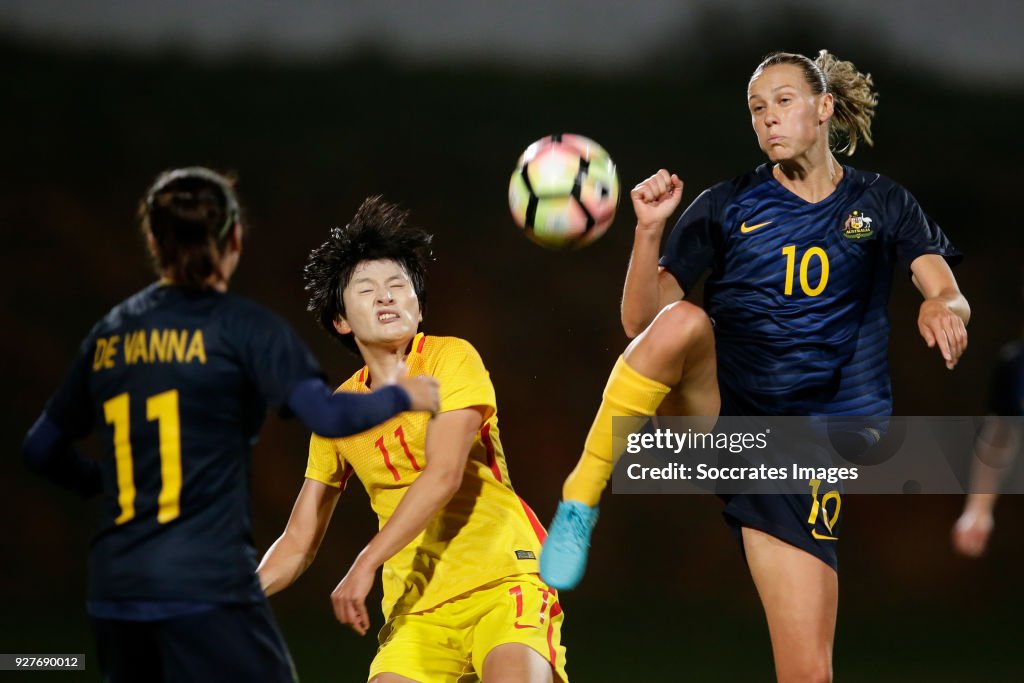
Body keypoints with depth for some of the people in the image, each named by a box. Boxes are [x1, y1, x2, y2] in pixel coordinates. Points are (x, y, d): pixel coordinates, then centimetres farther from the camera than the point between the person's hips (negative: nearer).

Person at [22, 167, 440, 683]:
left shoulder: (109, 335, 12)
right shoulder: (242, 327, -4)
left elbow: (41, 449, 18)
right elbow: (326, 415, -15)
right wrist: (400, 397, 3)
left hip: (114, 589, 6)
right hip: (207, 585, -6)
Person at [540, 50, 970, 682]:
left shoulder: (882, 204, 9)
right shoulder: (727, 208, 5)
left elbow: (949, 297, -4)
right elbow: (640, 320, -2)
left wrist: (941, 308, -27)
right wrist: (649, 231, -17)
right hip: (713, 415, -1)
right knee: (681, 321, -36)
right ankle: (580, 505, -28)